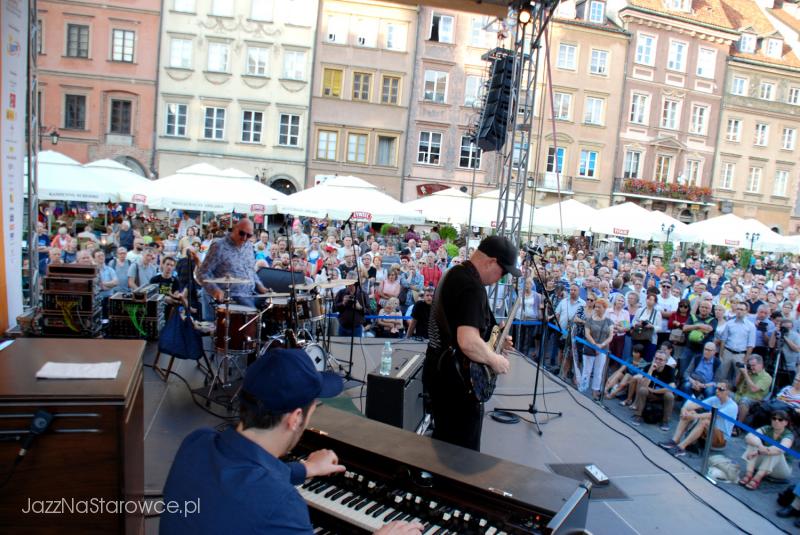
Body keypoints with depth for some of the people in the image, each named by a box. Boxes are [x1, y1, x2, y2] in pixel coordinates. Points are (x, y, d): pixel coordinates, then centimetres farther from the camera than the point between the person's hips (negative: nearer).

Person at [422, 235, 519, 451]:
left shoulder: (453, 273, 9)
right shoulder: (473, 288, -23)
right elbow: (468, 343, -35)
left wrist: (491, 338, 13)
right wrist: (495, 360, -18)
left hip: (438, 369, 10)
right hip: (457, 379, -10)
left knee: (443, 440, 22)